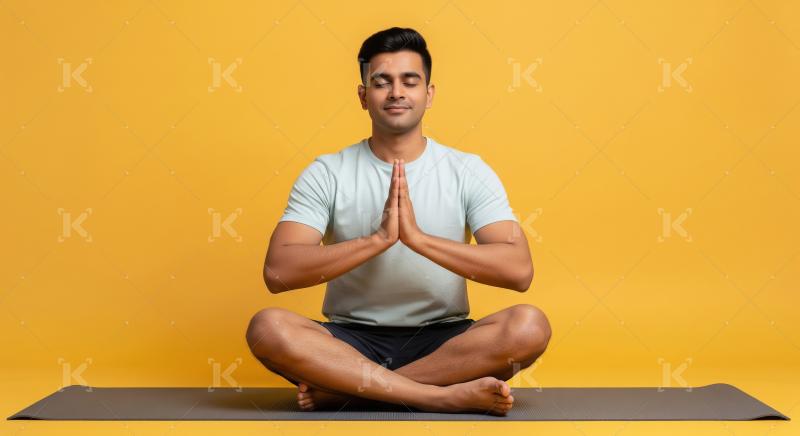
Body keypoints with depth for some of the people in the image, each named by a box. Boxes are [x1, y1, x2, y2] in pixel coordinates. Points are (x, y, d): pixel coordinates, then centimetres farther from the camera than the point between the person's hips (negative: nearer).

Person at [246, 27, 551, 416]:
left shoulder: (469, 171, 0)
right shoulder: (326, 173, -1)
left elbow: (519, 271, -14)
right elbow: (278, 272, -14)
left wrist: (418, 237, -24)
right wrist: (378, 239, -24)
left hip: (441, 340, 1)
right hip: (352, 339, 0)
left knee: (529, 325, -28)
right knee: (267, 328, -29)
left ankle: (345, 389, -24)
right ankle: (449, 396, -29)